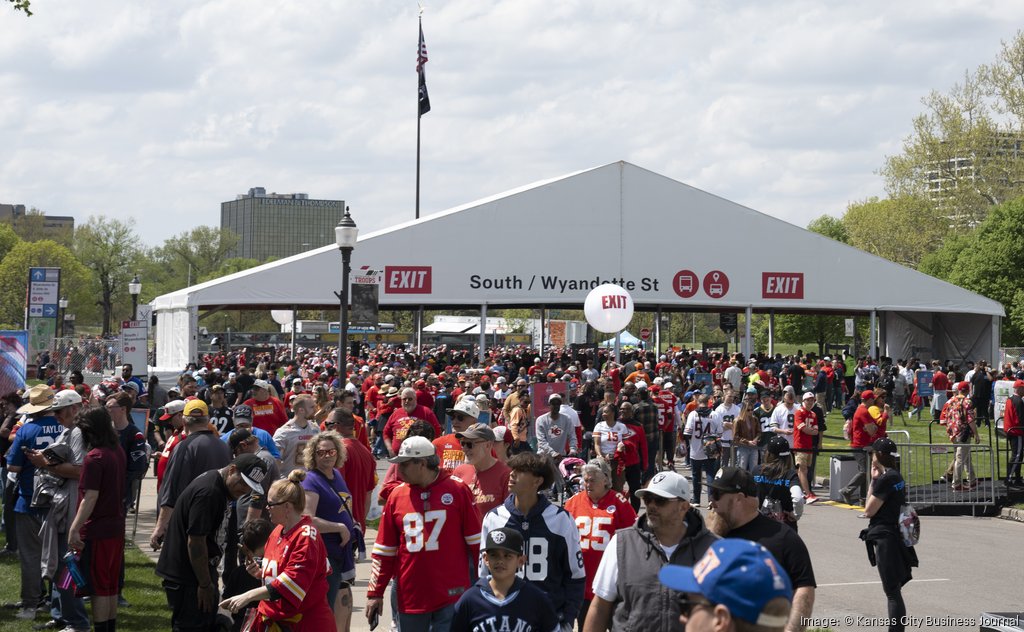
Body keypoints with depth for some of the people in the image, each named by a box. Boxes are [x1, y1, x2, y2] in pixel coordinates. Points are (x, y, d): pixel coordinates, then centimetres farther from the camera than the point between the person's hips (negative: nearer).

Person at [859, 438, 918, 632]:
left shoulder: (885, 479, -18)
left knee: (892, 591, -8)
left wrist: (873, 480, -8)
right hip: (895, 534, 10)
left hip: (885, 538, -10)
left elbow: (869, 510, -13)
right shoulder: (896, 476, 12)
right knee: (893, 589, 17)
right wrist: (875, 480, 9)